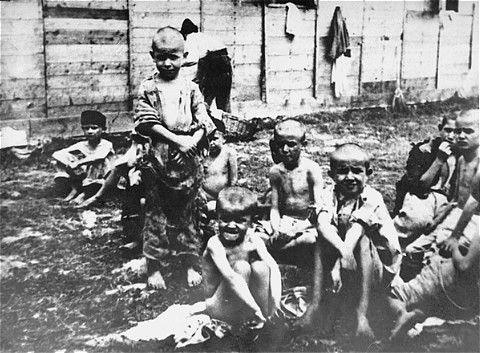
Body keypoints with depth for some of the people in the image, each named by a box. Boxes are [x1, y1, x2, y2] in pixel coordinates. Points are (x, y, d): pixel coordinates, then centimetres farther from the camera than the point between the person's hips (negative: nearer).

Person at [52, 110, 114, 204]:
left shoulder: (106, 145, -10)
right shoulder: (80, 146, 0)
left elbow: (99, 157, -32)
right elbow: (56, 154, -8)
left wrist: (78, 163, -36)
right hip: (83, 179, 3)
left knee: (98, 161, -31)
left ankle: (84, 194, -23)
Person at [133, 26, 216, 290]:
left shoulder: (190, 88, 4)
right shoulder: (148, 88, -1)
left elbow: (204, 121, -1)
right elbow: (146, 122, -11)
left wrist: (193, 141, -19)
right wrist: (176, 139, -18)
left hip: (188, 159, 1)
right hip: (158, 158, -1)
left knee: (187, 211, 11)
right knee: (156, 212, 6)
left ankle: (191, 265, 23)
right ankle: (153, 267, 17)